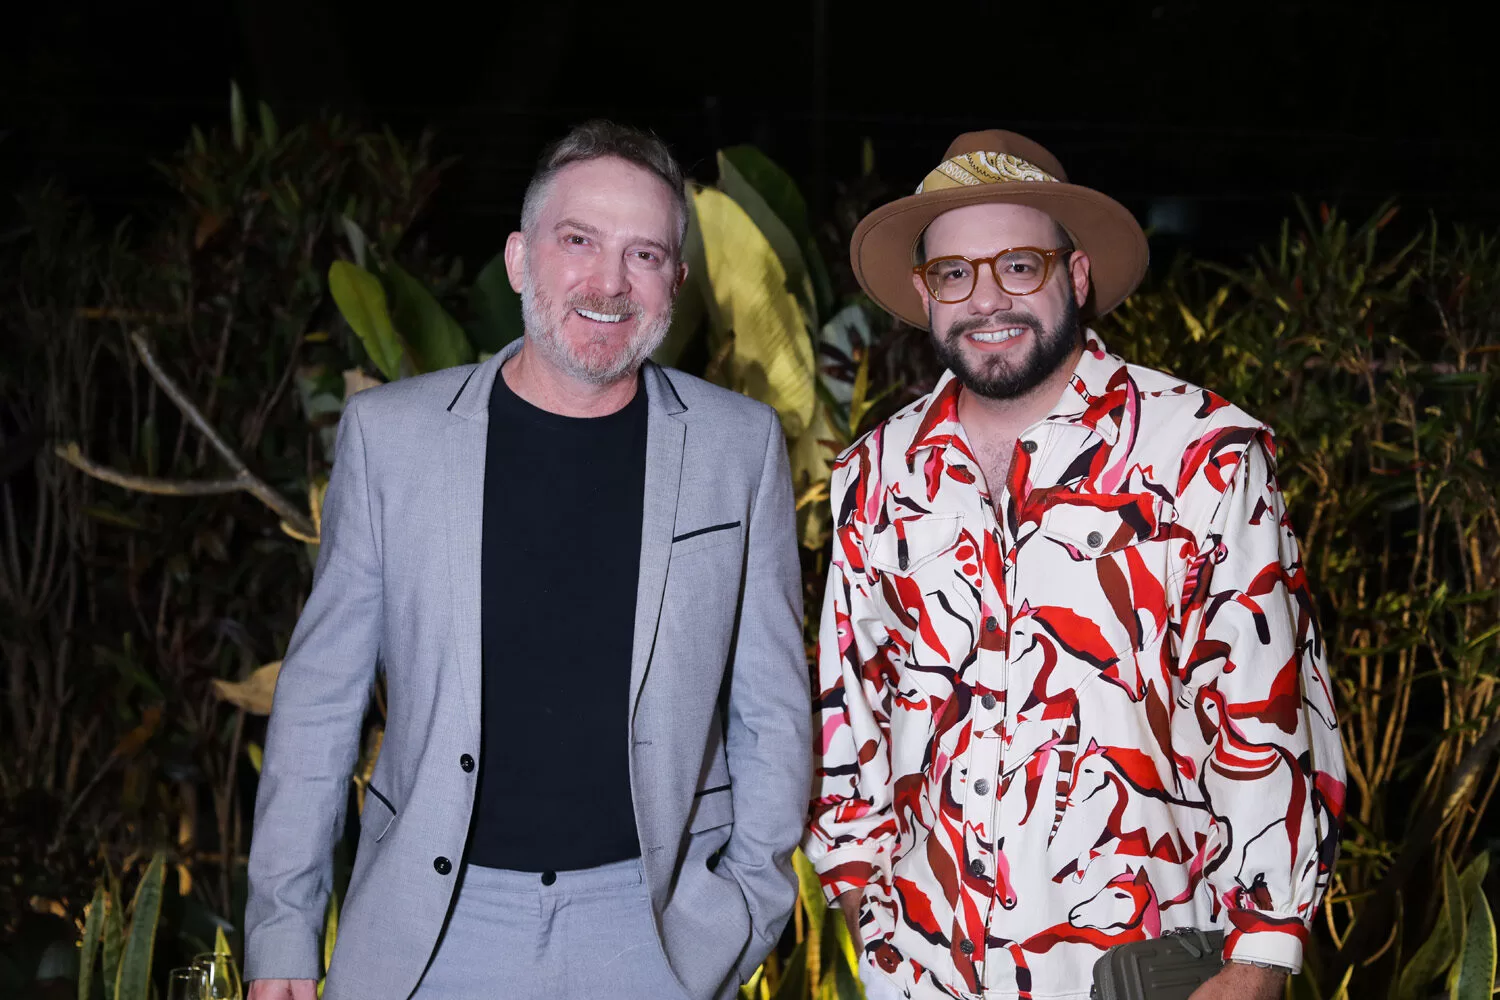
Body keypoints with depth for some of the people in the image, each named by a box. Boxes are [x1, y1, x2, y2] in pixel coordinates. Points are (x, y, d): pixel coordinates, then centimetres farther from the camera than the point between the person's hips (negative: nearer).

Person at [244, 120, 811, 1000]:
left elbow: (772, 709, 5)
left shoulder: (741, 445, 0)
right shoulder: (391, 432, 0)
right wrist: (284, 929, 1)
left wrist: (749, 908, 1)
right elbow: (322, 696, 3)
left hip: (652, 926, 0)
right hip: (432, 922, 0)